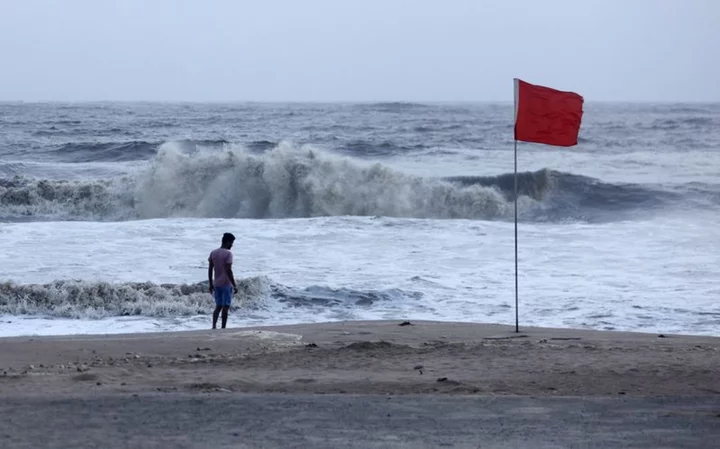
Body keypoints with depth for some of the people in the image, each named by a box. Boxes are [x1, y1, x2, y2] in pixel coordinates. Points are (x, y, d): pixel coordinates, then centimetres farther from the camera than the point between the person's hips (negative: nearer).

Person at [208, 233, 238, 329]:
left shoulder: (213, 253, 6)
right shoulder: (228, 254, -13)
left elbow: (210, 269, 7)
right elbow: (228, 270, -18)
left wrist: (211, 284, 15)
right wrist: (234, 285, -13)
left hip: (217, 284, 6)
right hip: (226, 284, -6)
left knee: (218, 306, 13)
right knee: (225, 307, 2)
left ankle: (214, 325, -3)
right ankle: (223, 328, 3)